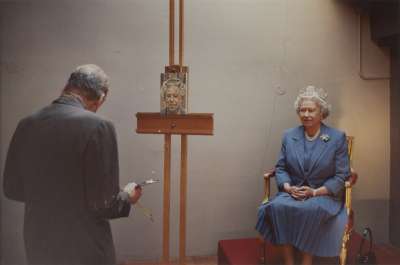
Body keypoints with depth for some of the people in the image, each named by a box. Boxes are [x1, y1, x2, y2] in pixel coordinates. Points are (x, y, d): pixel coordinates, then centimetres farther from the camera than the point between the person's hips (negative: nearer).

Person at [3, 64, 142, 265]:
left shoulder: (26, 125, -3)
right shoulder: (98, 126, -21)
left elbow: (12, 189, 6)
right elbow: (101, 203, -21)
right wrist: (127, 198, -1)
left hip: (38, 246, 5)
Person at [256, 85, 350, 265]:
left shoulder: (337, 138, -1)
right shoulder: (289, 136, 8)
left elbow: (342, 175, -3)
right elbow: (280, 168, 9)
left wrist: (315, 192, -15)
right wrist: (289, 187, -11)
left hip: (324, 194, -2)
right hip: (292, 192, 3)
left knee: (312, 210, -35)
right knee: (278, 206, -30)